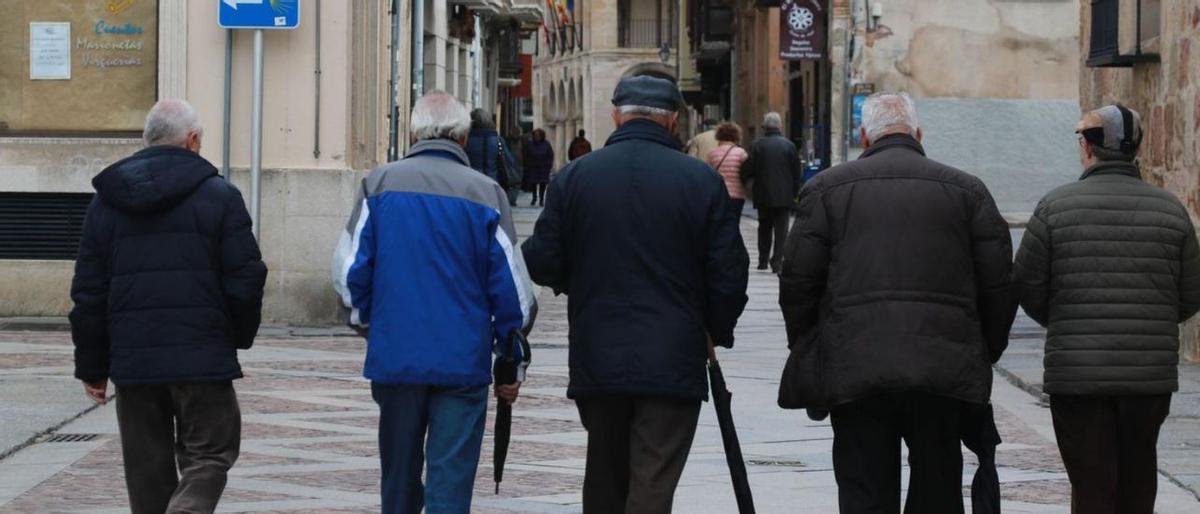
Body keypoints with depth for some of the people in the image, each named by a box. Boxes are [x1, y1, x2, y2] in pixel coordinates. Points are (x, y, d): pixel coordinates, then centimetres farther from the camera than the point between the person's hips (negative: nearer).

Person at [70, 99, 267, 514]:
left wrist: (92, 366, 14)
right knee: (208, 456, 2)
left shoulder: (105, 202, 9)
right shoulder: (218, 196, -3)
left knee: (147, 467, 12)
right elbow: (245, 279, -5)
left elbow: (88, 293, 8)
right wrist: (240, 336, 12)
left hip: (131, 360, 4)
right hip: (203, 357, -4)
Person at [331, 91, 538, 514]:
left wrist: (366, 321, 20)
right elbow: (511, 289, -1)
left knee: (399, 478, 16)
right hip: (463, 363, -2)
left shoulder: (379, 184, 1)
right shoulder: (485, 193, -2)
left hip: (393, 357, 2)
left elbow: (349, 270, 2)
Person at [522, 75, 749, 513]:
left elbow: (541, 263, -1)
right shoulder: (701, 180, -5)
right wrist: (717, 331, 13)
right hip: (673, 362, -2)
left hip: (596, 358, 2)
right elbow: (729, 274, -4)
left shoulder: (573, 177, -1)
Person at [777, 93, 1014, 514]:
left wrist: (806, 353, 15)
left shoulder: (827, 188, 5)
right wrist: (985, 355, 16)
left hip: (854, 369, -1)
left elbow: (798, 280, 2)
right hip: (945, 367, 1)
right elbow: (1000, 285, 5)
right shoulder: (966, 190, 7)